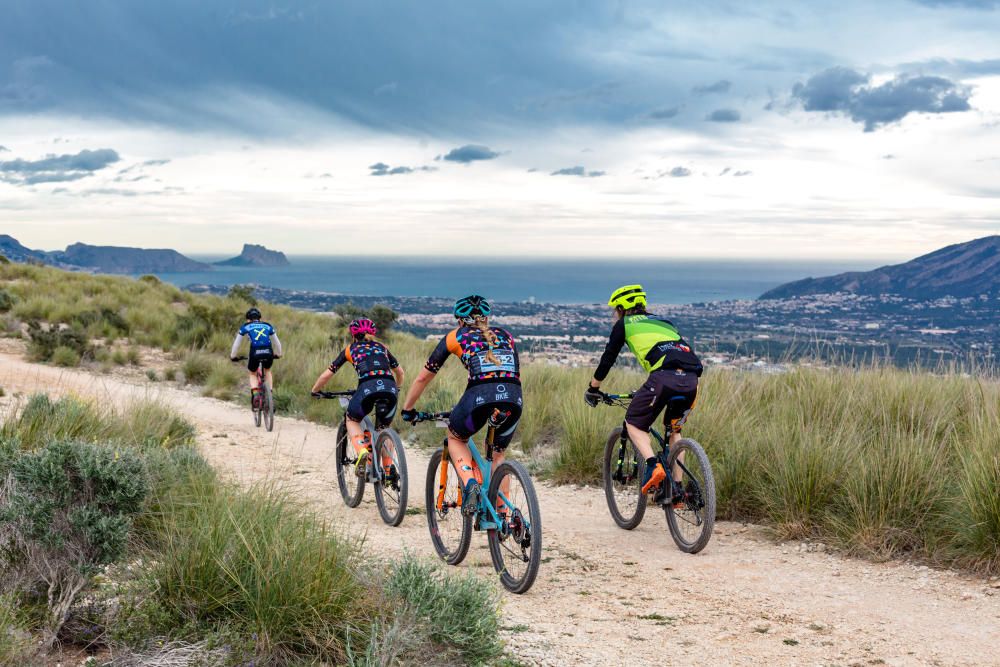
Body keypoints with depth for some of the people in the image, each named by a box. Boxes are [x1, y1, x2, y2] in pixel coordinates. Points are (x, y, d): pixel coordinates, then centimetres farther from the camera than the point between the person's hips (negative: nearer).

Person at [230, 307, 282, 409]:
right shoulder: (267, 326, 26)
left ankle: (255, 393, -2)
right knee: (267, 371, 32)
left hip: (255, 352, -2)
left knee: (253, 374, 25)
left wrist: (233, 356, 41)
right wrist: (278, 354, 50)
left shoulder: (245, 327, 21)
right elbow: (276, 342, 34)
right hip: (268, 352, 2)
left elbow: (237, 343, 26)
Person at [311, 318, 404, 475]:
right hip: (389, 388, 3)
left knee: (352, 420, 24)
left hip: (367, 386, -3)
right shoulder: (381, 347, 30)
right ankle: (389, 469, 15)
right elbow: (399, 371, 37)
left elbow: (327, 375, 24)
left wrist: (314, 391, 41)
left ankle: (361, 450, -4)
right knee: (383, 428, 26)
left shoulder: (350, 349, 23)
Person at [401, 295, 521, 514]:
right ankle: (501, 514, 17)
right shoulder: (505, 336, 28)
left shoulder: (455, 337, 21)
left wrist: (407, 409, 39)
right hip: (513, 400, 3)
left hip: (479, 397, -3)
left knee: (455, 438, 27)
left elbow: (423, 377, 26)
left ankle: (470, 484, 2)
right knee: (497, 455, 26)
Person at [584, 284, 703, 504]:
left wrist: (593, 389, 36)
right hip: (691, 379, 6)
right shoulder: (662, 321, 35)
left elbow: (608, 358, 21)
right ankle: (676, 488, 17)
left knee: (634, 423, 13)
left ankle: (653, 466, -13)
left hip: (664, 376, -5)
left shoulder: (624, 324, 19)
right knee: (674, 429, 25)